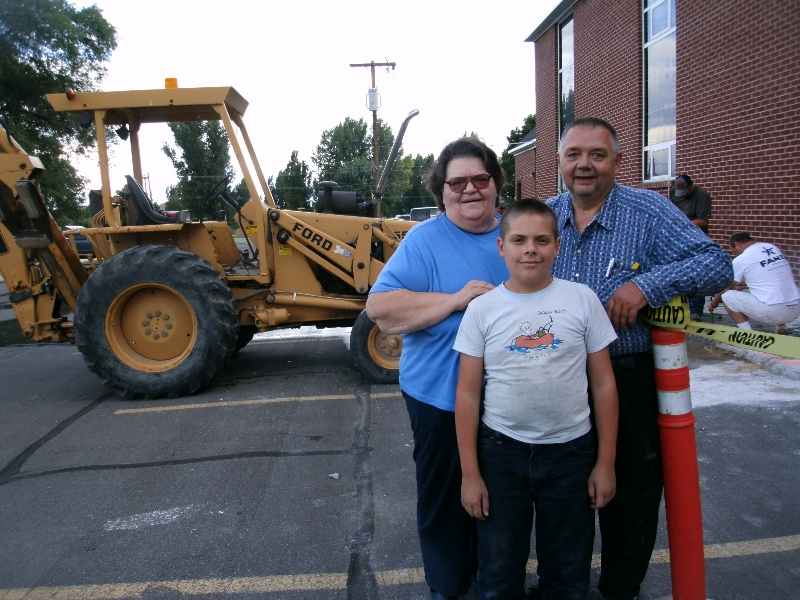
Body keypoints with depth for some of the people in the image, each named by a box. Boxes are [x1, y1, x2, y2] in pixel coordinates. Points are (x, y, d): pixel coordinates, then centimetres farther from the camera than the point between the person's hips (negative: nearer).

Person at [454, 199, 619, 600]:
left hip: (571, 450, 0)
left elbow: (603, 383, 0)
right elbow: (468, 394, -3)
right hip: (501, 450, 0)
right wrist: (470, 472, -4)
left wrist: (606, 462, 0)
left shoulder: (582, 300, -4)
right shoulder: (482, 309, -5)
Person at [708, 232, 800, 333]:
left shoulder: (740, 260, -4)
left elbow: (725, 289, 11)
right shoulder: (773, 248, 12)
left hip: (772, 312, -7)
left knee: (727, 296, 6)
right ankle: (781, 327, 19)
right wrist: (742, 283, 40)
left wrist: (713, 304, 29)